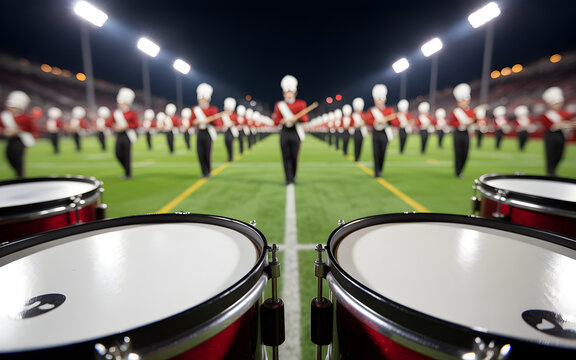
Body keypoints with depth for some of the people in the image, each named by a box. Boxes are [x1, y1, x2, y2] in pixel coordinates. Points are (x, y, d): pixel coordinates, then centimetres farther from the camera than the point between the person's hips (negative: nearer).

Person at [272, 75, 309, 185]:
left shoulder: (301, 104, 6)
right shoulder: (279, 105, 8)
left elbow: (305, 119, -1)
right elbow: (276, 121, 4)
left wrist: (296, 118, -19)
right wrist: (284, 121, -15)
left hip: (295, 133, 0)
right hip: (284, 133, 1)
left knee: (294, 157, 0)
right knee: (286, 157, -1)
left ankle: (293, 177, 21)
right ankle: (288, 179, 7)